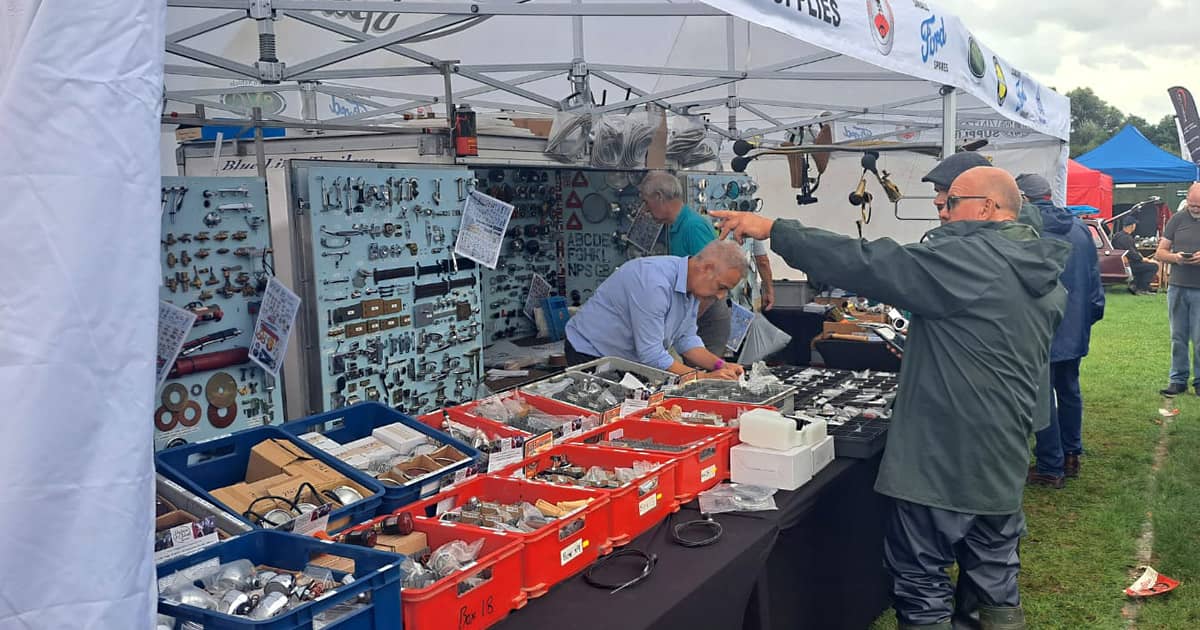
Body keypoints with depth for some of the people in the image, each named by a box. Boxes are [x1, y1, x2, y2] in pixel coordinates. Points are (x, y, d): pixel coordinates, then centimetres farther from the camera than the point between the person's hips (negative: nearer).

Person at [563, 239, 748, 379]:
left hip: (629, 360, 9)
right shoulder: (654, 283, -32)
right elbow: (651, 356, -33)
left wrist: (719, 365, -11)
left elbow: (685, 338, 4)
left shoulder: (691, 283, -2)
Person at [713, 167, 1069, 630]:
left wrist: (775, 230, -18)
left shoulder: (965, 259, -17)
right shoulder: (1044, 277, 11)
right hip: (1005, 460, 8)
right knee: (996, 578, 19)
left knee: (922, 585, 5)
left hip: (941, 457, -8)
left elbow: (868, 265, -22)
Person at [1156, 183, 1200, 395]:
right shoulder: (1177, 220, 7)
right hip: (1177, 287, 3)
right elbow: (1159, 253, 7)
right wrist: (1174, 257, -13)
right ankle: (1177, 380, 16)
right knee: (1178, 337, 9)